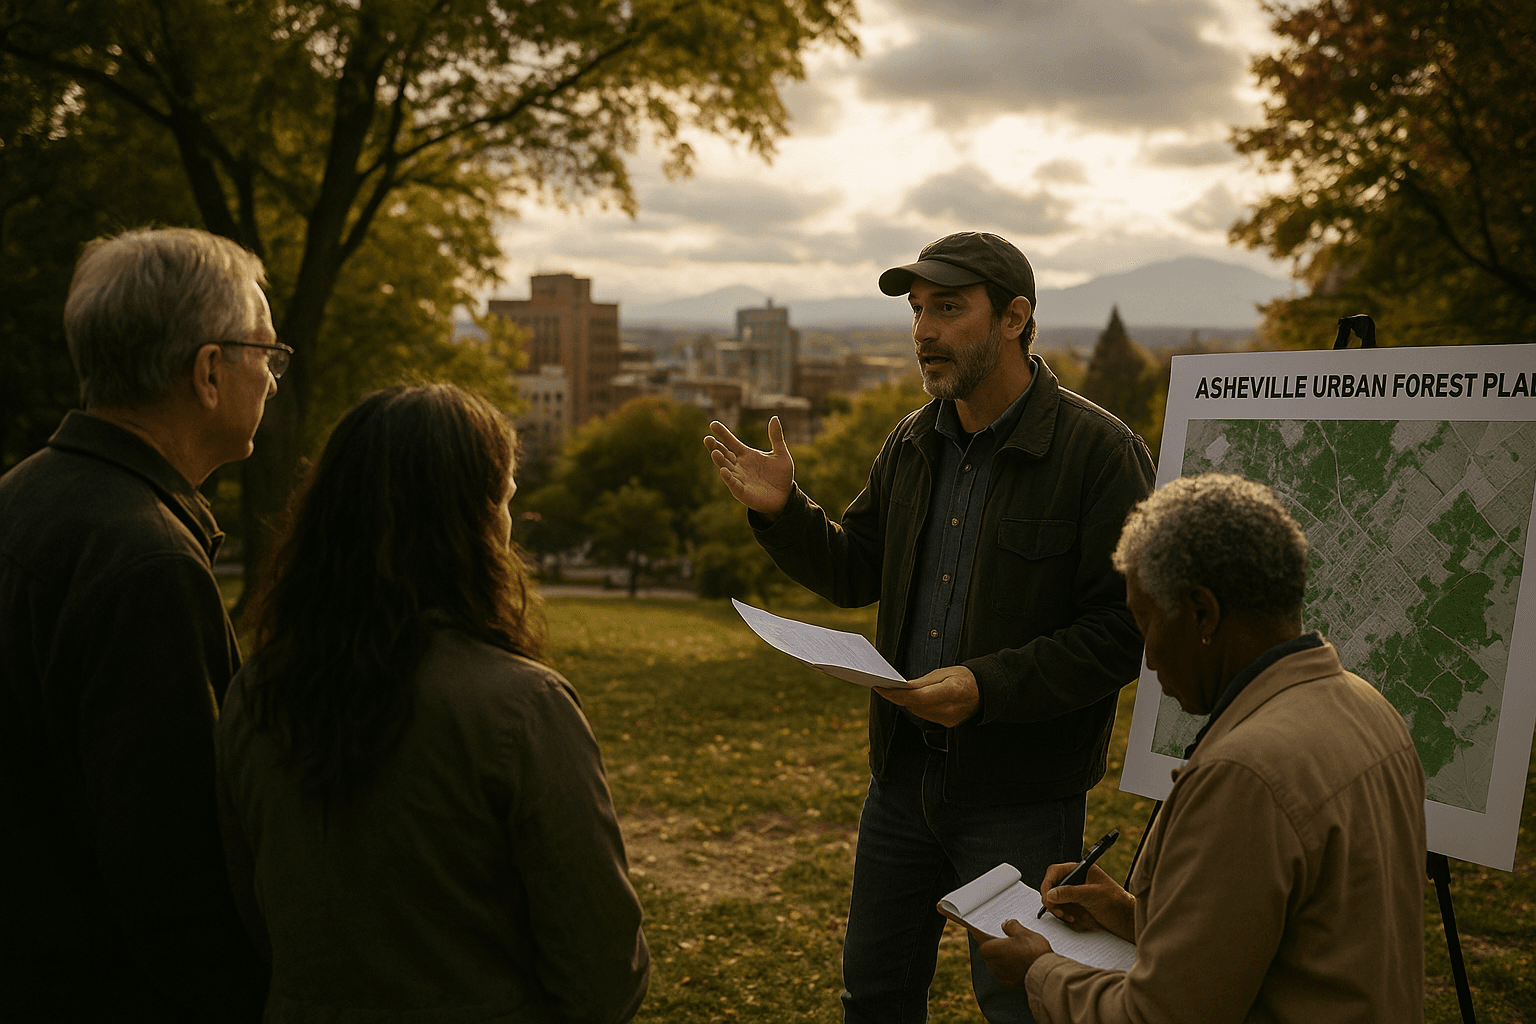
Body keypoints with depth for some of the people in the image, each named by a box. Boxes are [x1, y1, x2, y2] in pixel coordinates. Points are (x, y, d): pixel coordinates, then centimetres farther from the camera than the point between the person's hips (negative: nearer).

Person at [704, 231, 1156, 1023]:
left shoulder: (1099, 450, -14)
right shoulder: (913, 443, 7)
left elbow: (1127, 627, -18)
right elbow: (853, 573, 14)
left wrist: (991, 687, -26)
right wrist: (782, 511, -3)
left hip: (1019, 788, -6)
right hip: (903, 770, 7)